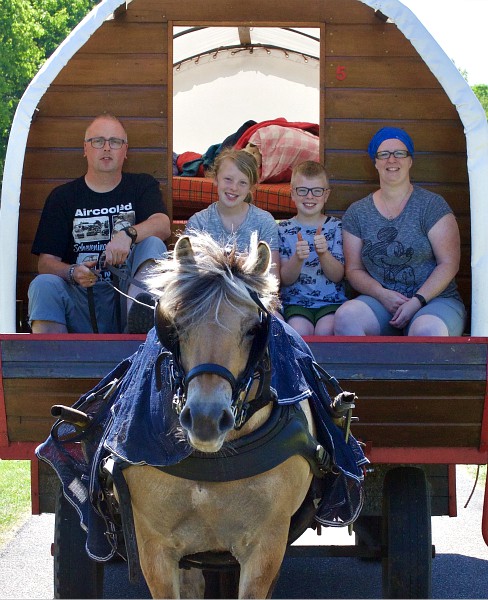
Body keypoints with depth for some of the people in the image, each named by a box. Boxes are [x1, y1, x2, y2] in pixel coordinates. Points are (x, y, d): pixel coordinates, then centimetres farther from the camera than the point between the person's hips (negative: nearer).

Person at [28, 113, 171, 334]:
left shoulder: (142, 185, 15)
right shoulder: (62, 197, 13)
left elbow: (163, 225, -7)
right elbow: (46, 261, 4)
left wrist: (128, 234, -28)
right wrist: (72, 273, -20)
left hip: (128, 292, 0)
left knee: (153, 243, -24)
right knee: (44, 284, -28)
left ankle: (137, 323, -51)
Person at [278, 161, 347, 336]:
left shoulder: (335, 227, 6)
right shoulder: (283, 229, 6)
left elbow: (337, 276, -3)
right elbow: (285, 279, -2)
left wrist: (323, 253, -23)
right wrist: (297, 257, -23)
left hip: (331, 301, 0)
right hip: (295, 301, 0)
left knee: (325, 330, -30)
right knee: (300, 330, -29)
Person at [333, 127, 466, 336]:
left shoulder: (432, 205, 1)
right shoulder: (357, 213, 10)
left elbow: (448, 264, -4)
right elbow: (354, 270, 10)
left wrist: (417, 301, -16)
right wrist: (383, 294, -10)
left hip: (434, 299, -2)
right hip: (381, 301, 3)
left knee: (427, 330, -39)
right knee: (345, 316, -31)